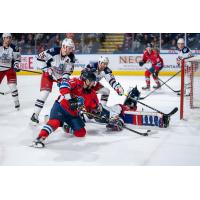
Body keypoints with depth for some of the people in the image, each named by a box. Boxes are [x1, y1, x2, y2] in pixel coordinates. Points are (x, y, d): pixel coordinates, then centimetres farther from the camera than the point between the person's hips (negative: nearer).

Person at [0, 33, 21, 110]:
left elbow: (17, 58, -1)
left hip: (10, 69, -1)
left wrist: (16, 65, -15)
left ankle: (16, 102, 3)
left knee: (12, 85, -9)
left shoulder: (14, 48, -8)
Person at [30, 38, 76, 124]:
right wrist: (47, 69, -21)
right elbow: (40, 58, -21)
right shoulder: (54, 51, -27)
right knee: (45, 92, -17)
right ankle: (35, 114, -10)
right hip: (49, 73, -4)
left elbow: (68, 71, -6)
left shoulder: (71, 57, -14)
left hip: (61, 75, 5)